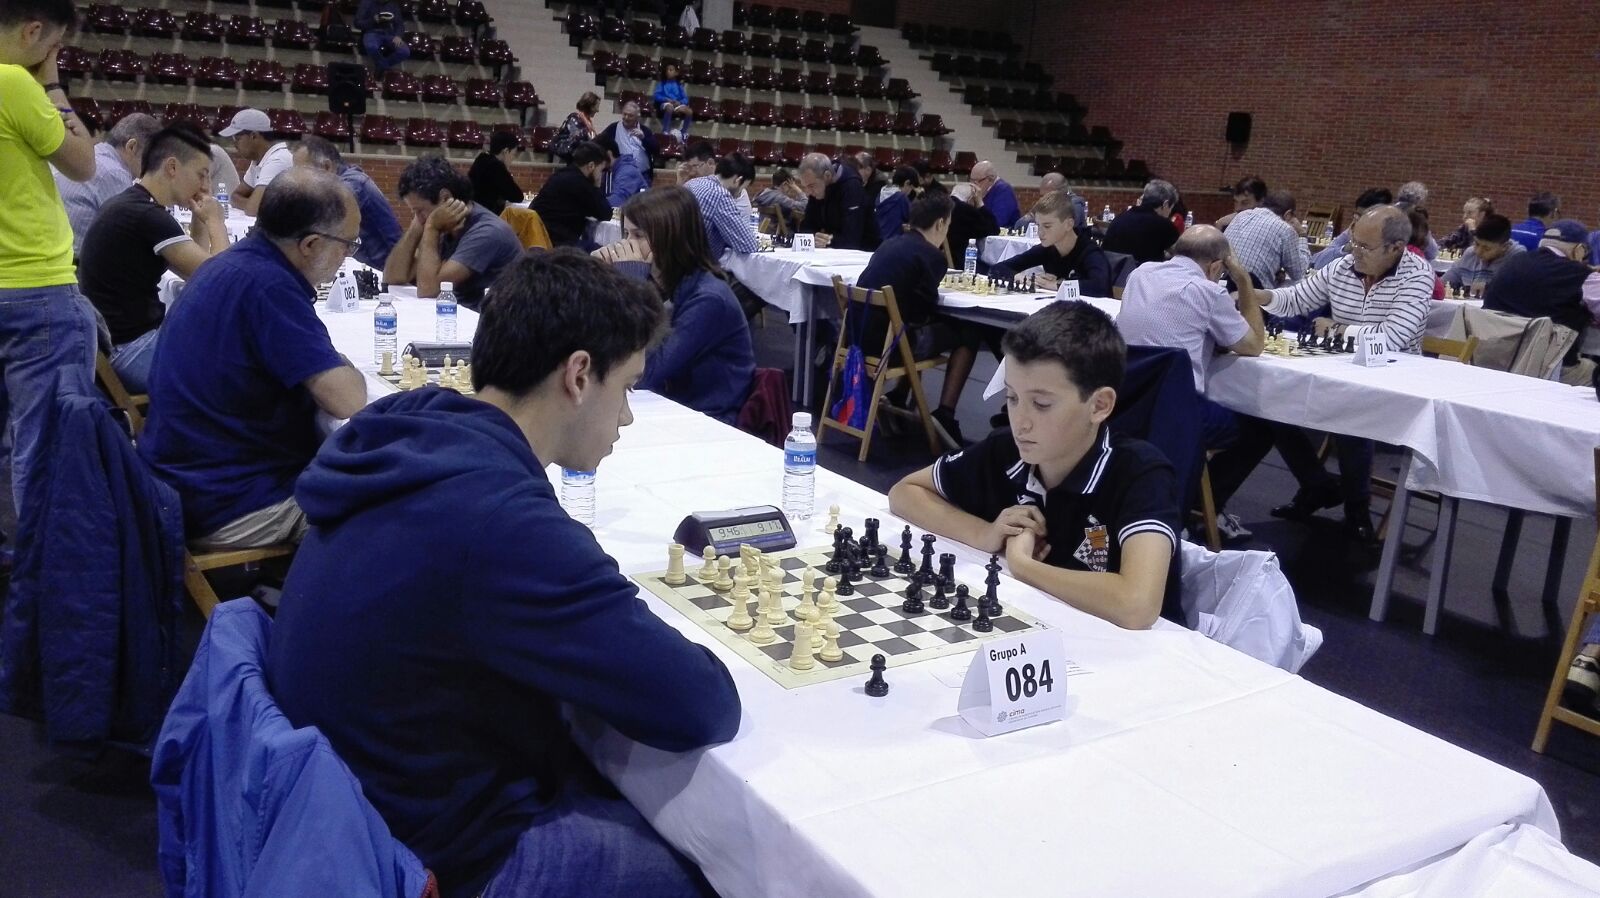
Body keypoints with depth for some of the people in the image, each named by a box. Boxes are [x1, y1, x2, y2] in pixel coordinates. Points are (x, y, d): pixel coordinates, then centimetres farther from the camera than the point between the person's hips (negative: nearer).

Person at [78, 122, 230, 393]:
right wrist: (215, 221, -4)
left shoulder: (132, 206, 12)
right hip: (130, 350, -10)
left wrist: (199, 219, 7)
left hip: (130, 337, 10)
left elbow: (194, 268, 18)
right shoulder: (146, 215, -20)